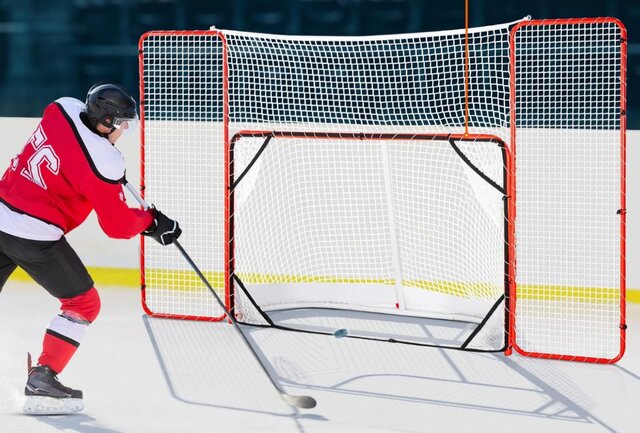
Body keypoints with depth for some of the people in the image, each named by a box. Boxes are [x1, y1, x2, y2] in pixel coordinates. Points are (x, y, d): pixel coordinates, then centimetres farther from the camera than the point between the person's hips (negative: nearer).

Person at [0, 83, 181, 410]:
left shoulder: (62, 109, 0)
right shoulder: (102, 163, -19)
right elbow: (117, 224, -10)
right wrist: (152, 222, 8)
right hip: (34, 236, -7)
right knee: (83, 303, 8)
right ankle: (42, 375, 4)